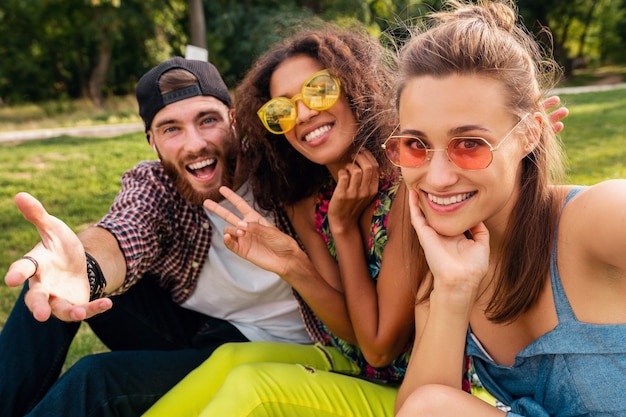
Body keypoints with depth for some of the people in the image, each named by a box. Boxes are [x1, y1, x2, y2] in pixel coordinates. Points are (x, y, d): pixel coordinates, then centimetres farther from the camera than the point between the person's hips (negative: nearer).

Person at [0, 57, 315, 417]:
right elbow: (123, 237, -31)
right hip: (182, 327, 4)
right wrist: (85, 269, -53)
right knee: (47, 273, -11)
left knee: (99, 378, -25)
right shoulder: (153, 183, -8)